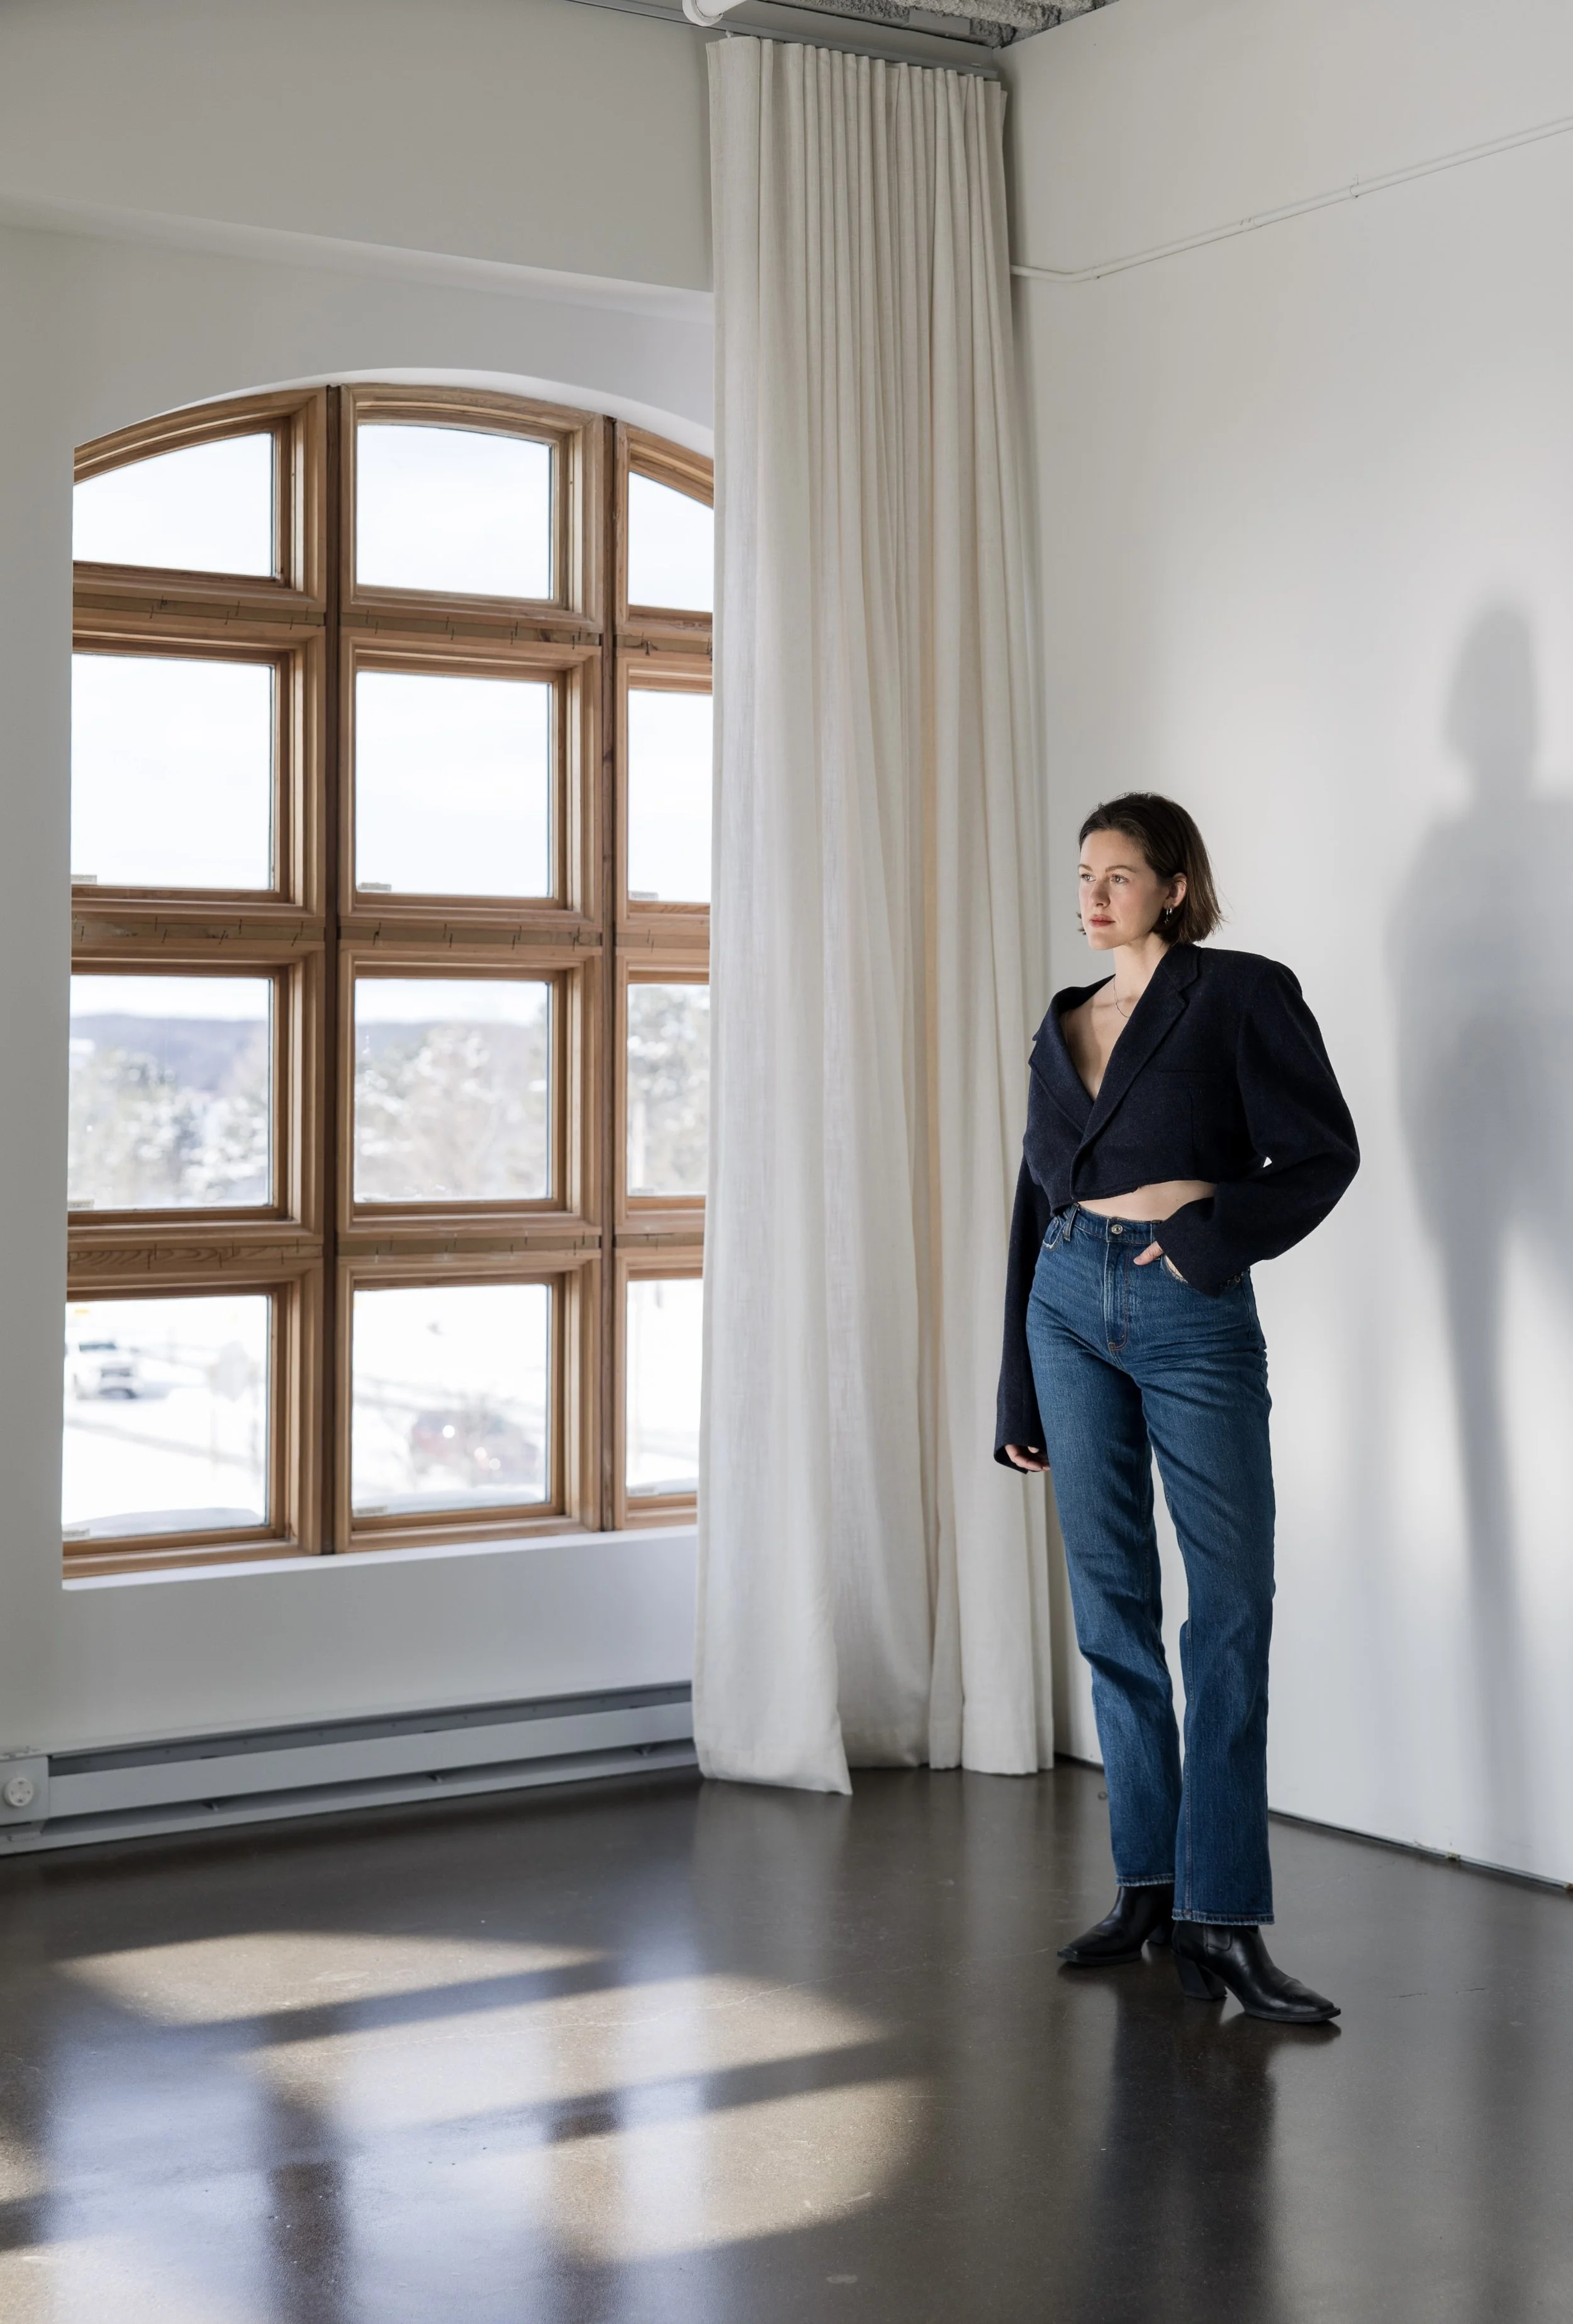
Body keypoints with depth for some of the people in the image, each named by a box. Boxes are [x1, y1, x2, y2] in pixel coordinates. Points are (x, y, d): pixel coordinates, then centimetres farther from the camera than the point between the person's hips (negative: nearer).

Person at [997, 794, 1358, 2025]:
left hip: (1191, 1312, -5)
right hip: (1070, 1309, 5)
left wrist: (1210, 1221, -17)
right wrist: (1020, 1394, 16)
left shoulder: (1243, 993, 0)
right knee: (1113, 1602, 6)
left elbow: (1324, 1150, -3)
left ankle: (1223, 1920, -7)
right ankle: (1149, 1885, 15)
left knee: (1231, 1609, -8)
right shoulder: (1062, 1025, 15)